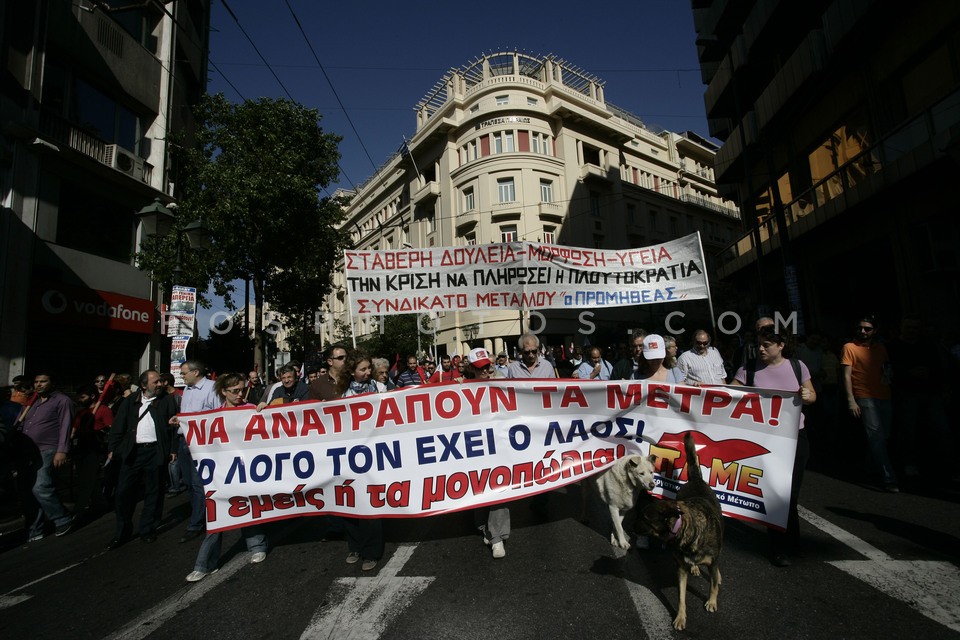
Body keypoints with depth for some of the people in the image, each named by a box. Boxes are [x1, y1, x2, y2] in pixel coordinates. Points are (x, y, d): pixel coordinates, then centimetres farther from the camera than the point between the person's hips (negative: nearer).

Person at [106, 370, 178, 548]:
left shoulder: (167, 401, 4)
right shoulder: (131, 401, 9)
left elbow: (173, 425, 2)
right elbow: (118, 426, 9)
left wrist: (173, 449, -4)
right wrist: (112, 448, 2)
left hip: (156, 452, -1)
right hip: (132, 451, 2)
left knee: (153, 492, 6)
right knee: (124, 491, 3)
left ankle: (148, 530, 20)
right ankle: (122, 533, 20)